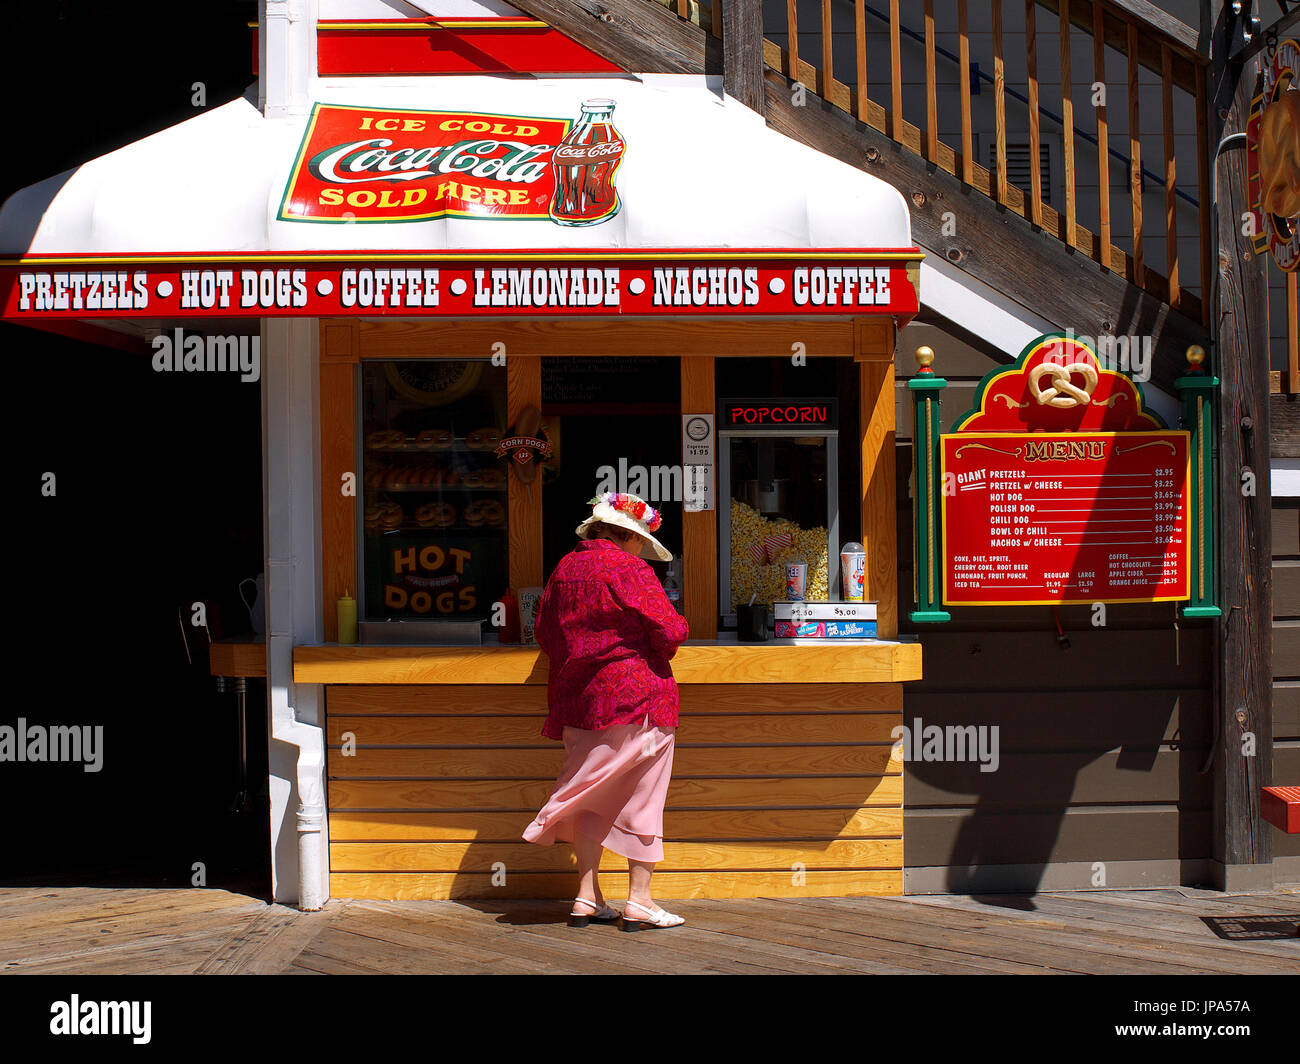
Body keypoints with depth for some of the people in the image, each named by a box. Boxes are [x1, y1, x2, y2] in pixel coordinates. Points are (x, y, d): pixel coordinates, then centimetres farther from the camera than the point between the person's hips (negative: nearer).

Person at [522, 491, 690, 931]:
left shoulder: (565, 568, 9)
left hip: (580, 697, 6)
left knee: (592, 798, 13)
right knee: (641, 796, 1)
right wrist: (659, 648, 7)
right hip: (637, 696, -6)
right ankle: (639, 900, 0)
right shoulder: (629, 570, -12)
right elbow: (670, 631, -14)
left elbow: (544, 631, 17)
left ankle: (587, 896, 10)